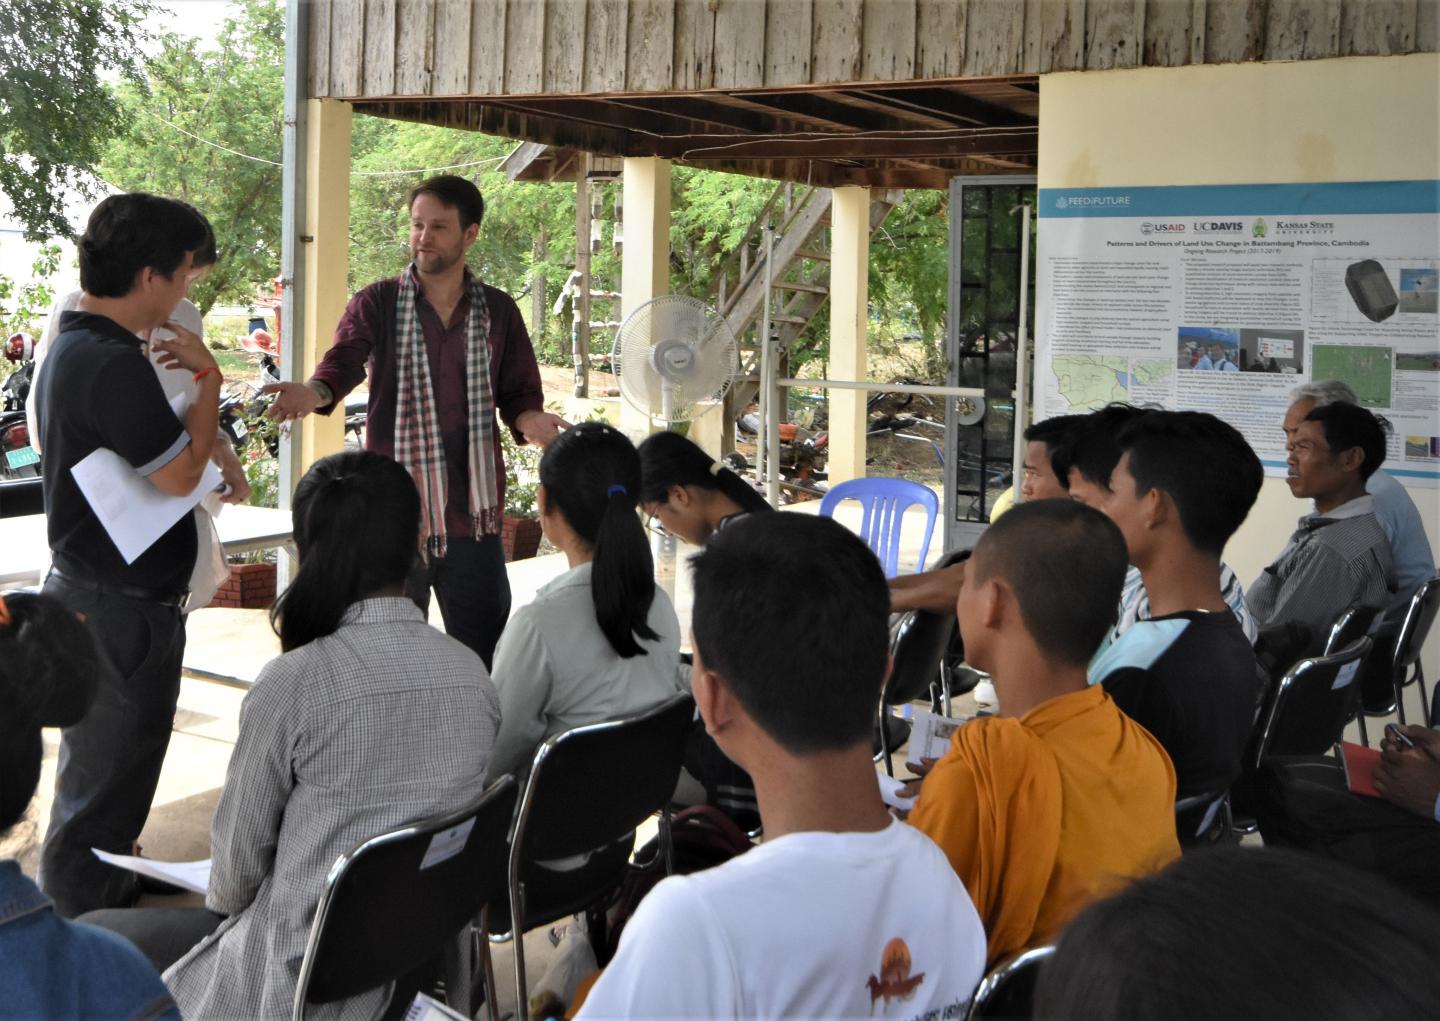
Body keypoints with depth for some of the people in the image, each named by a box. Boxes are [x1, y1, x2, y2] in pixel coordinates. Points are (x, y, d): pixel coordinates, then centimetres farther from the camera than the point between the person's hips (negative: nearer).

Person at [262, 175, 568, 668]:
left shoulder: (498, 311, 8)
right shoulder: (377, 304, 1)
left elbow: (519, 393, 10)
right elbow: (344, 361, -15)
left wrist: (528, 419, -15)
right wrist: (315, 392, -38)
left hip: (473, 515, 1)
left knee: (487, 659, 7)